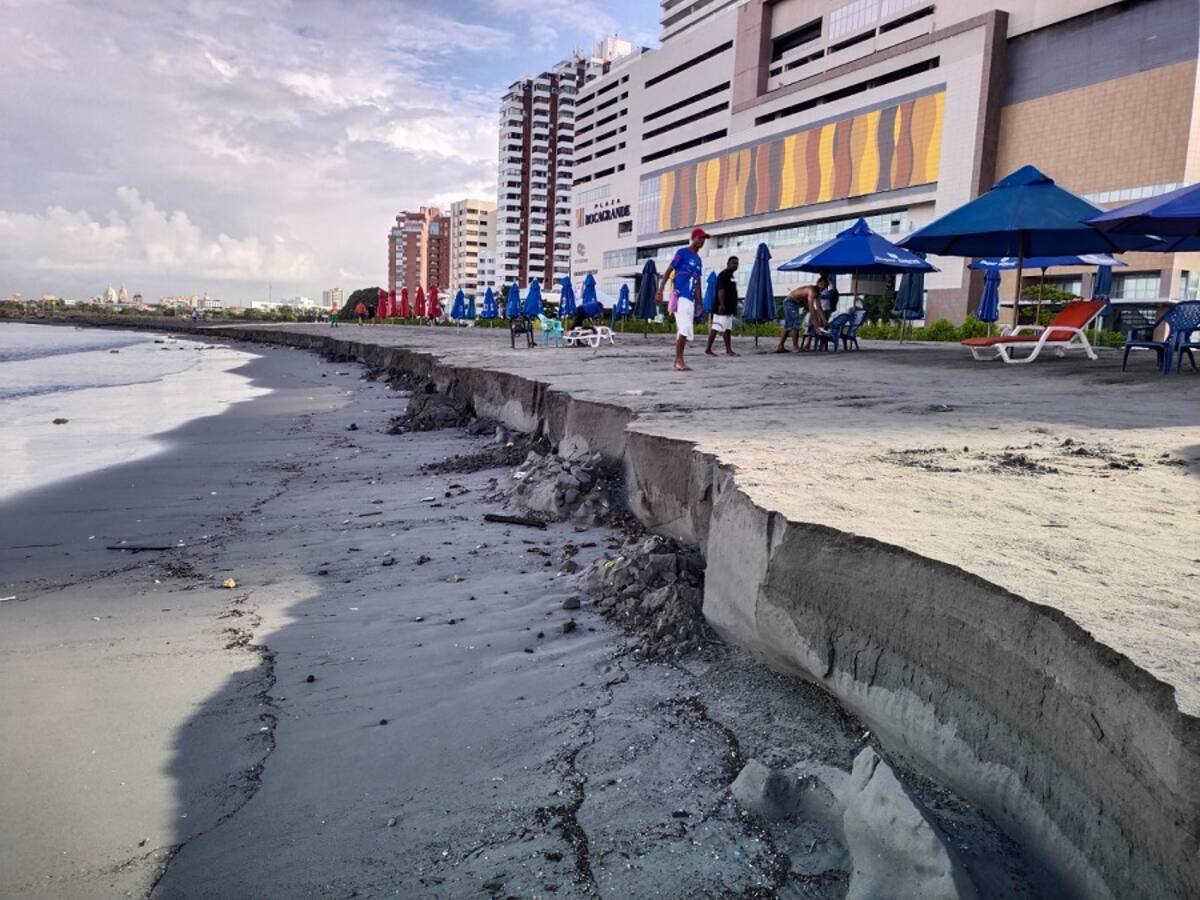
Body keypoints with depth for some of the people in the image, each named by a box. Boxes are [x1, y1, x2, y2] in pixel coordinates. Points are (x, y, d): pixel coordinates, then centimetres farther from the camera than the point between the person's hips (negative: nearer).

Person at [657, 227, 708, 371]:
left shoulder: (698, 260, 19)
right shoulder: (682, 252, -2)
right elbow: (668, 271, -7)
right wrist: (660, 290, -15)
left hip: (690, 298, 8)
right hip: (680, 296, -8)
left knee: (684, 330, 7)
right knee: (685, 328, -15)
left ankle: (678, 361, 12)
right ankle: (679, 360, -12)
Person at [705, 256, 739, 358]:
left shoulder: (731, 276, 19)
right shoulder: (723, 274, -11)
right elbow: (721, 290, -20)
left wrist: (734, 307, 24)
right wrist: (721, 305, -28)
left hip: (729, 308, 10)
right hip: (722, 308, -10)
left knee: (728, 329, 9)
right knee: (716, 328, -9)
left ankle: (729, 350, 11)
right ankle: (708, 350, -7)